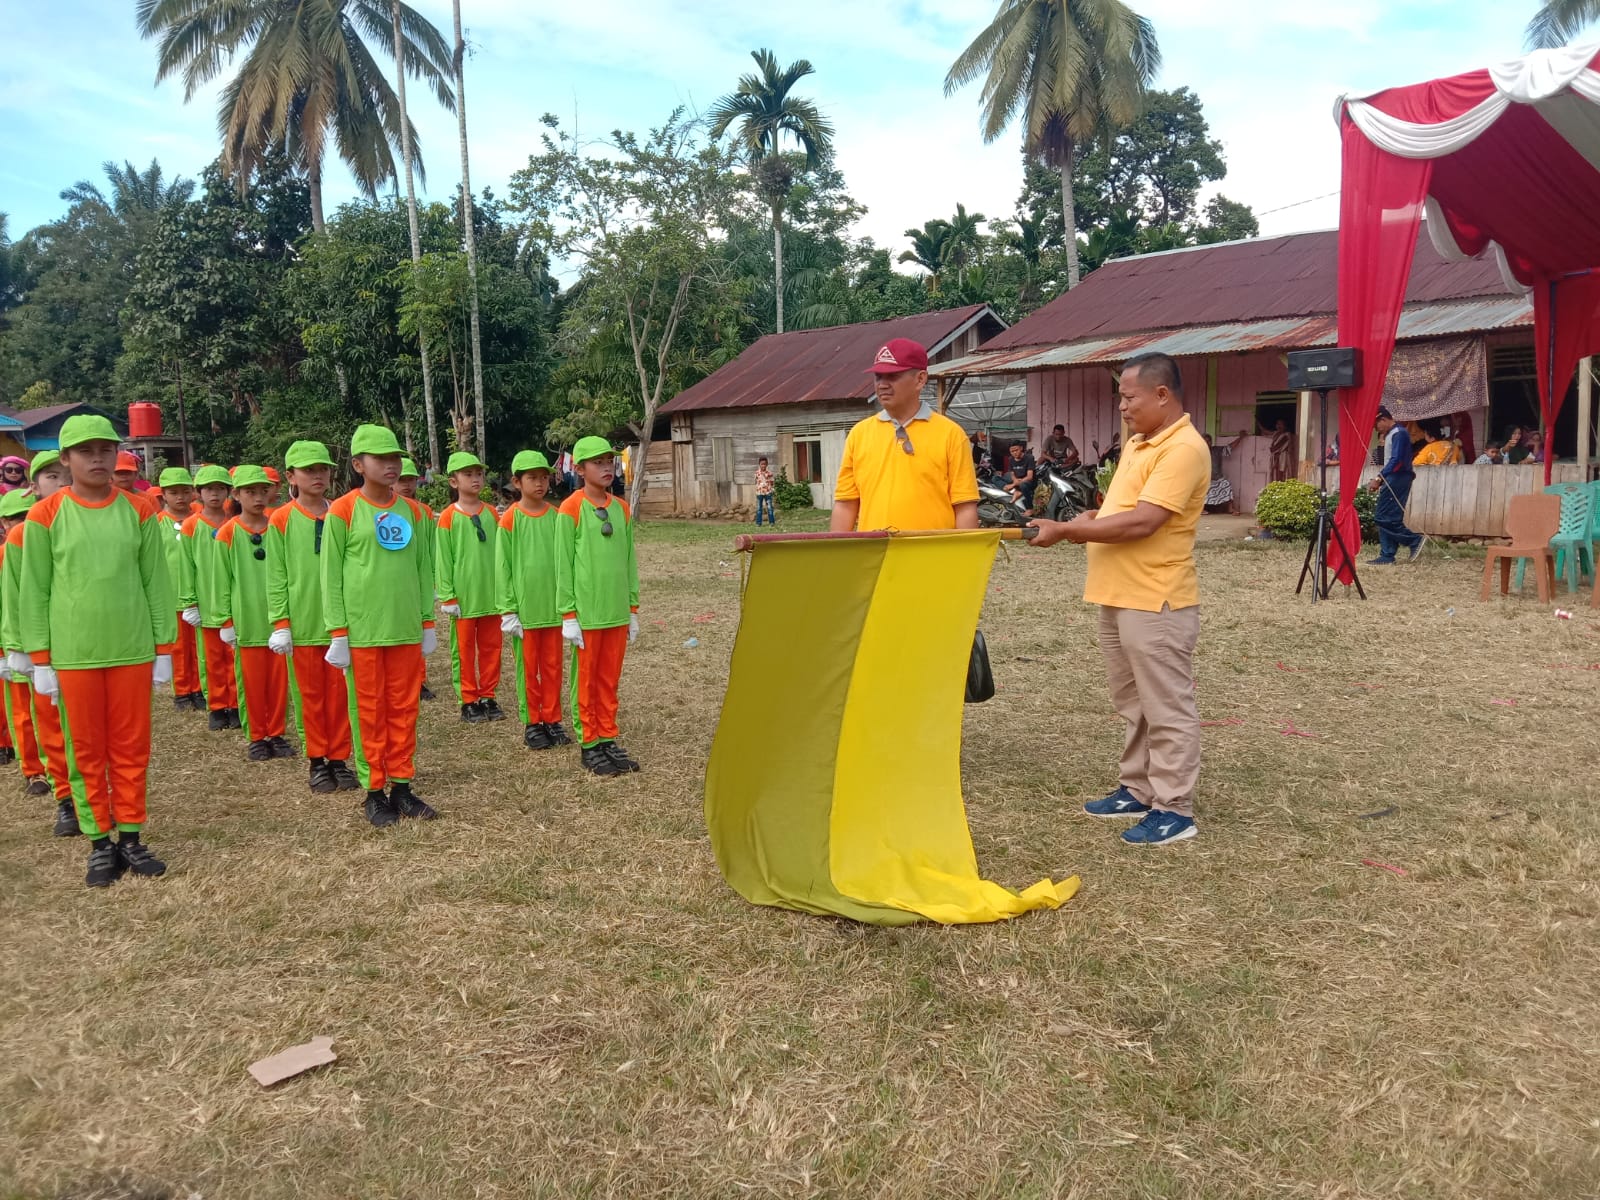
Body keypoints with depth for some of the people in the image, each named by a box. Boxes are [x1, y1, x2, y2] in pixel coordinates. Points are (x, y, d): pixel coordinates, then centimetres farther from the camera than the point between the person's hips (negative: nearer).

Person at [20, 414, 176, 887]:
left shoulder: (139, 514, 3)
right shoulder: (45, 517, -2)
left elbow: (157, 584, 5)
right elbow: (34, 592, 0)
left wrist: (163, 649, 3)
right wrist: (39, 660, -3)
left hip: (133, 651, 1)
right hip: (73, 655, -1)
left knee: (131, 748, 8)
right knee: (87, 752, 7)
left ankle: (130, 837, 19)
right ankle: (100, 844, 16)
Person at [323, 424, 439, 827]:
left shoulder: (413, 511, 8)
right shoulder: (343, 511, -5)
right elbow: (331, 576, -5)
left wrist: (428, 623, 10)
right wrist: (337, 633, -8)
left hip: (406, 629, 4)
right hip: (362, 631, -4)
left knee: (404, 709, 9)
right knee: (370, 711, 5)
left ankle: (402, 786, 20)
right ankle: (375, 792, 15)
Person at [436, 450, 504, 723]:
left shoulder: (491, 514, 7)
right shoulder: (448, 517, -5)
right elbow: (442, 559, -5)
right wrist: (447, 596, -9)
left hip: (490, 595, 4)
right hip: (463, 596, -4)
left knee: (491, 647, 9)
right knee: (465, 649, 5)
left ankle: (488, 697, 20)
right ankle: (469, 701, 13)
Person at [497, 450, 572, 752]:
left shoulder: (555, 516, 3)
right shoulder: (510, 519, -6)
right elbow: (503, 567, -5)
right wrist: (508, 609, -8)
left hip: (553, 605, 3)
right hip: (524, 606, -3)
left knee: (553, 666, 10)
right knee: (528, 667, 7)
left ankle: (552, 719, 21)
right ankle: (532, 723, 17)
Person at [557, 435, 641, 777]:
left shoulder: (622, 508, 7)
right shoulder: (571, 509, -7)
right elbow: (563, 565, -7)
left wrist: (633, 608, 11)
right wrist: (568, 615, -9)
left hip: (617, 612, 5)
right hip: (586, 612, -5)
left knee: (610, 680, 12)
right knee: (586, 681, 5)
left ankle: (608, 739, 22)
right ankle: (589, 745, 14)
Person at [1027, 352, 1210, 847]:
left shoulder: (1183, 448, -17)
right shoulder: (1139, 443, 16)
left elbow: (1142, 522, -24)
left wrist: (1066, 530, -20)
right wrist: (1087, 521, 4)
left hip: (1155, 602, -10)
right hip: (1119, 597, 10)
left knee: (1167, 708, 0)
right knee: (1134, 706, 18)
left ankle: (1174, 809, 9)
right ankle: (1138, 790, 30)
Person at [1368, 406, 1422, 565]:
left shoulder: (1398, 433, -11)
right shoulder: (1392, 434, 19)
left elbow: (1396, 461, -21)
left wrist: (1379, 479, -23)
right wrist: (1381, 479, 14)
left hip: (1397, 479, -10)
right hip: (1393, 480, 10)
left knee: (1384, 517, -12)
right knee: (1389, 518, 7)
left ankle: (1414, 540, -7)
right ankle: (1387, 555, 6)